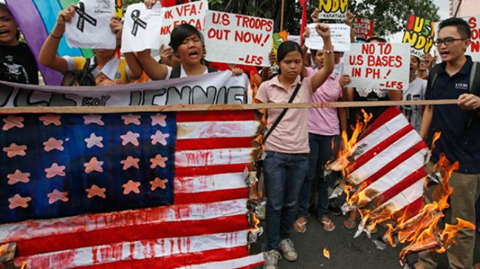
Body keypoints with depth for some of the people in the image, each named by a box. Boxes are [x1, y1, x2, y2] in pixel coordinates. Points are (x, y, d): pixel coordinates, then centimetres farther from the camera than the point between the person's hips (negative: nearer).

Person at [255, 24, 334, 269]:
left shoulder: (306, 85, 0)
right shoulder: (266, 87, -4)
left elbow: (328, 68, -15)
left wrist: (326, 39, -27)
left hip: (300, 154, 2)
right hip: (274, 153, -2)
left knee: (291, 202, 17)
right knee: (275, 203, 6)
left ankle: (285, 239, 39)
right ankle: (272, 248, 23)